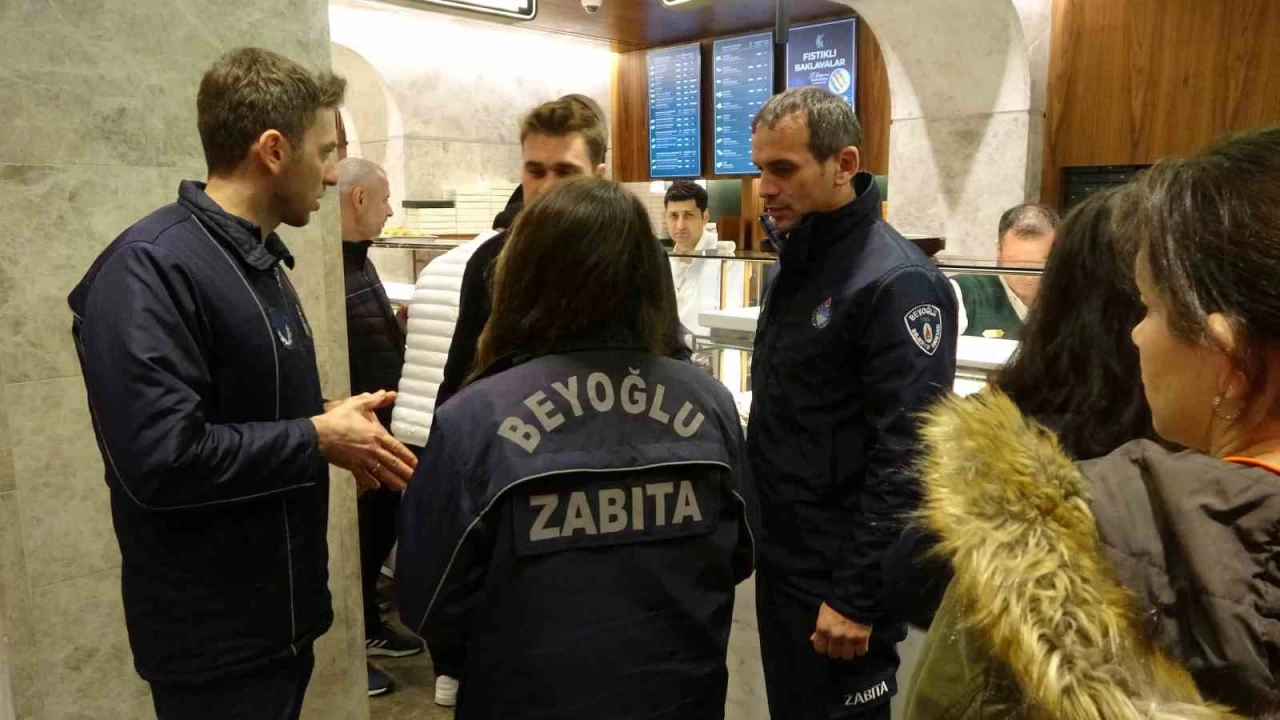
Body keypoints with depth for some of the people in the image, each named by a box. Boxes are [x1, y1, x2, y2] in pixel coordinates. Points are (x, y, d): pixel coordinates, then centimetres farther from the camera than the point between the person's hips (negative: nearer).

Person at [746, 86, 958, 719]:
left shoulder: (895, 280, -20)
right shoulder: (798, 263, 8)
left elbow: (906, 458, -23)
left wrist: (859, 598, -21)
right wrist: (760, 535, 16)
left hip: (838, 576, -8)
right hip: (782, 559, 8)